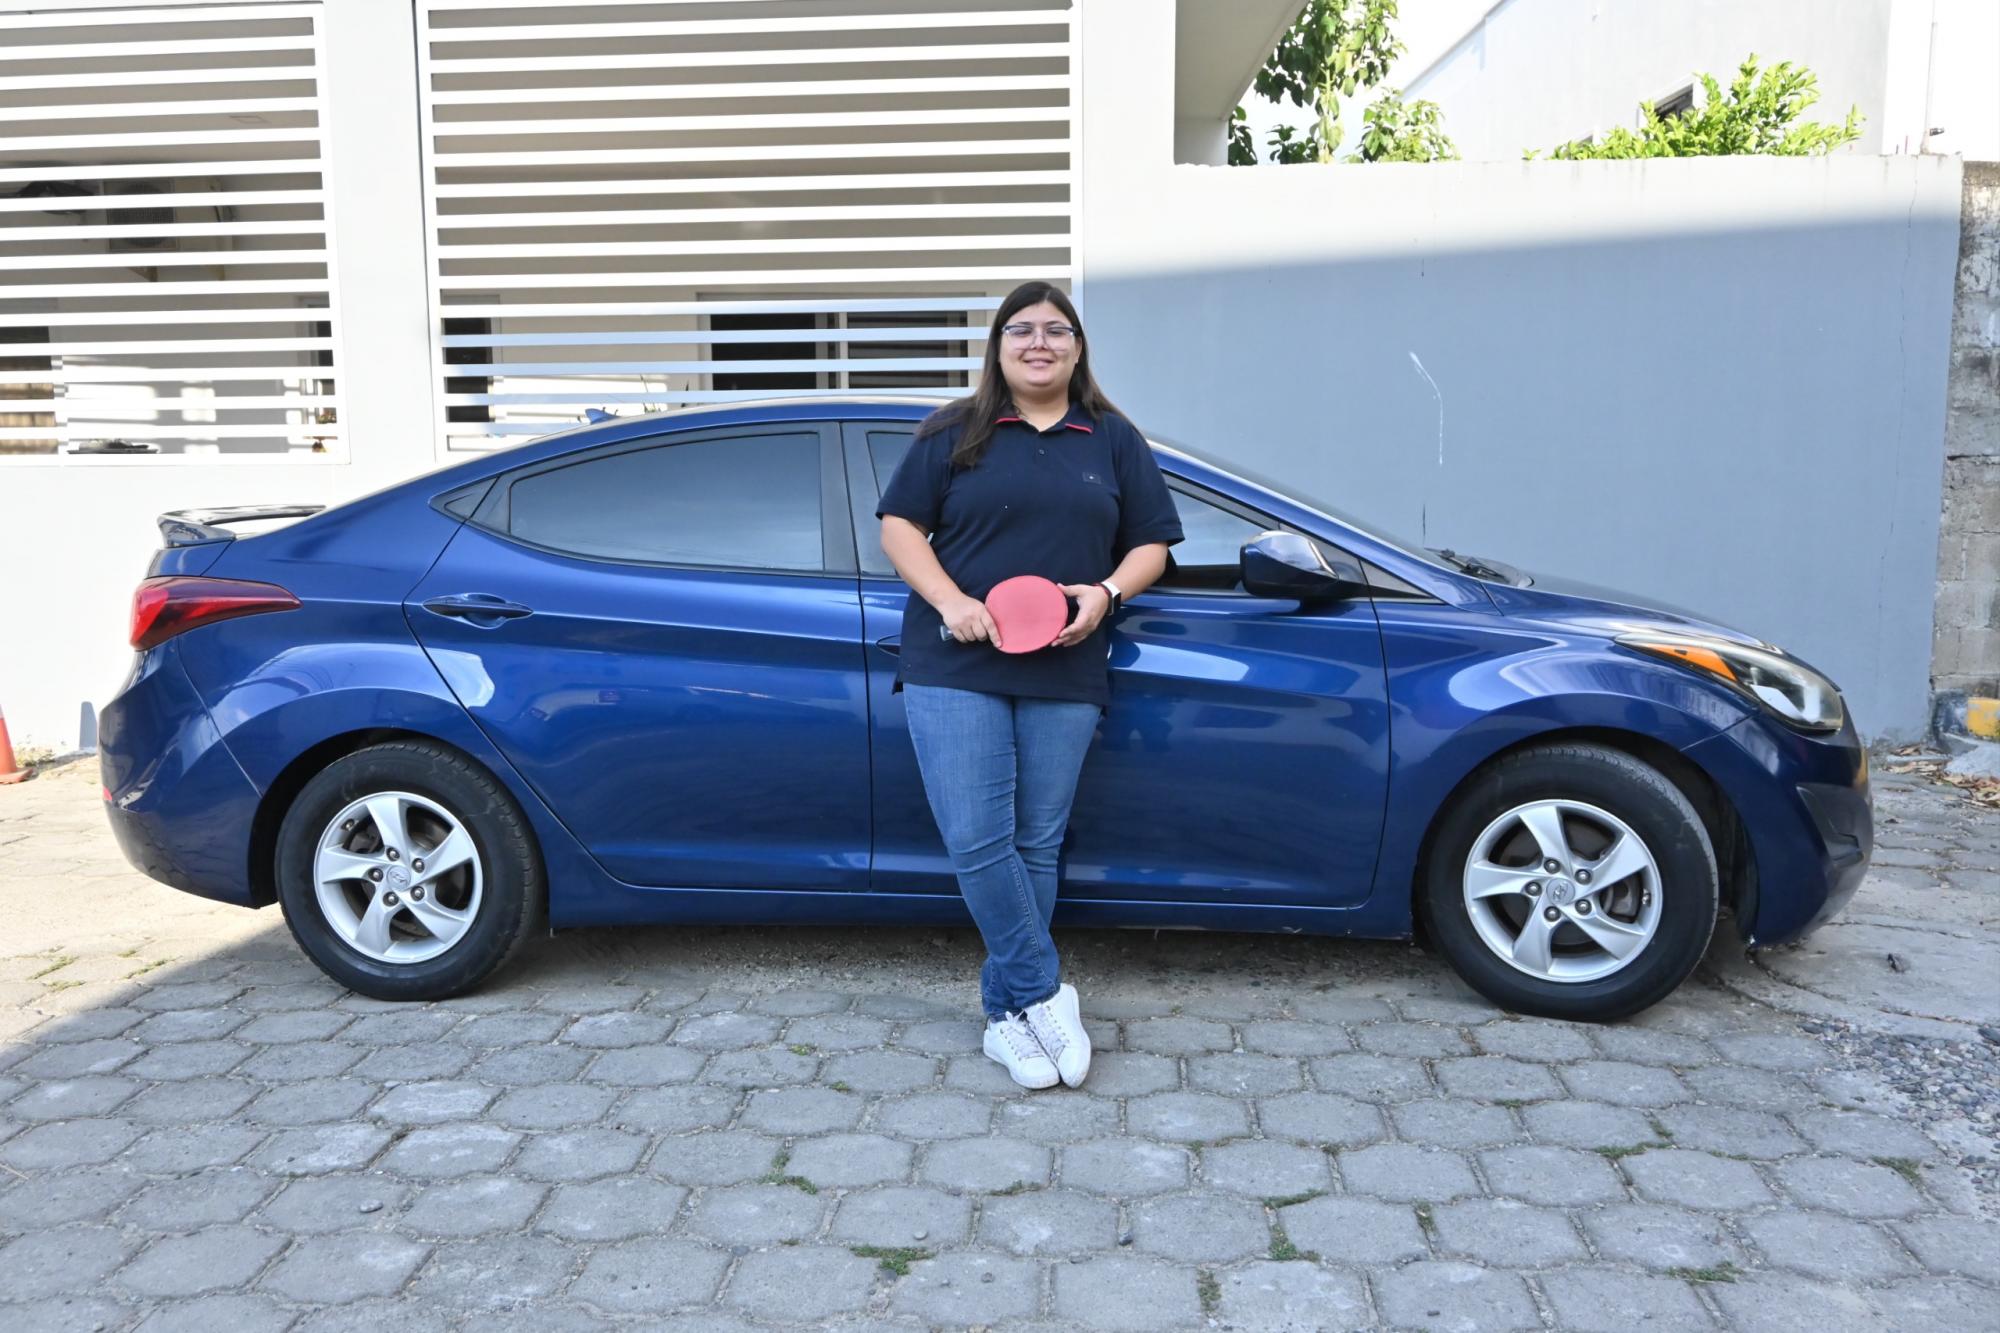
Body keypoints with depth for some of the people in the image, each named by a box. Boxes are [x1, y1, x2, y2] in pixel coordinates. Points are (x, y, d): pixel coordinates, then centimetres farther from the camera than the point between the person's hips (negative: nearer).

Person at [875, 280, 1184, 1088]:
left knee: (1036, 846, 4)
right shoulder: (953, 435, 8)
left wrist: (1106, 593, -8)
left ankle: (1007, 1014, 16)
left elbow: (1151, 544, 13)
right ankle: (1043, 996, 3)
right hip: (956, 668, -1)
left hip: (1065, 677, 2)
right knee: (977, 841, -11)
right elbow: (898, 527, 4)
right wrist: (949, 601, -12)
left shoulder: (1114, 440, 13)